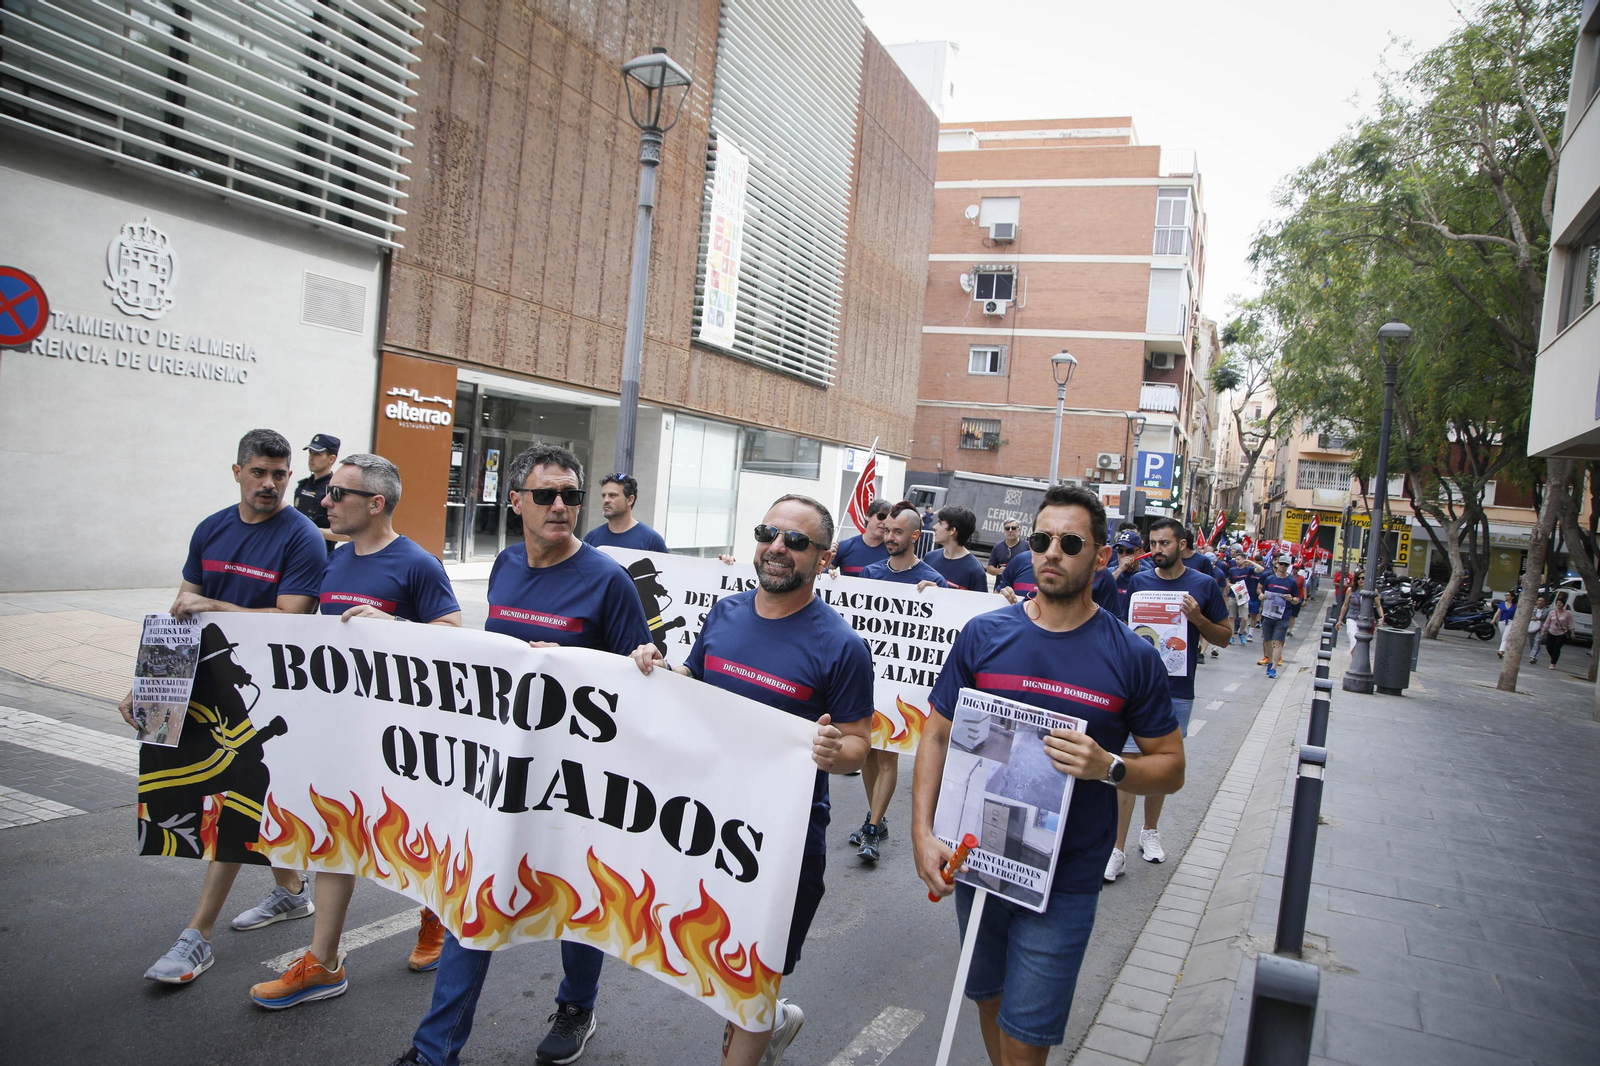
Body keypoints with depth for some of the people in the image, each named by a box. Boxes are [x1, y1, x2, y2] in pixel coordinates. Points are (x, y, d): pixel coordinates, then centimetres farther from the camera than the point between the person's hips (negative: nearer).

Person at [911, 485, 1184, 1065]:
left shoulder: (1132, 657, -7)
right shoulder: (983, 634, -3)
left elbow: (1171, 766, 0)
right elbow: (937, 735, 2)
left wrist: (1109, 768, -20)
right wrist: (922, 833, -8)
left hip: (1065, 878, -2)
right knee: (989, 999, 21)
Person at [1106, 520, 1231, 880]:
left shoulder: (1204, 585, 1)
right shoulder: (1138, 581, 2)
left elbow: (1225, 636, 6)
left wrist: (1198, 618, -12)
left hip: (1178, 690, 1)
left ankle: (1150, 832, 35)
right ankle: (1117, 850, -2)